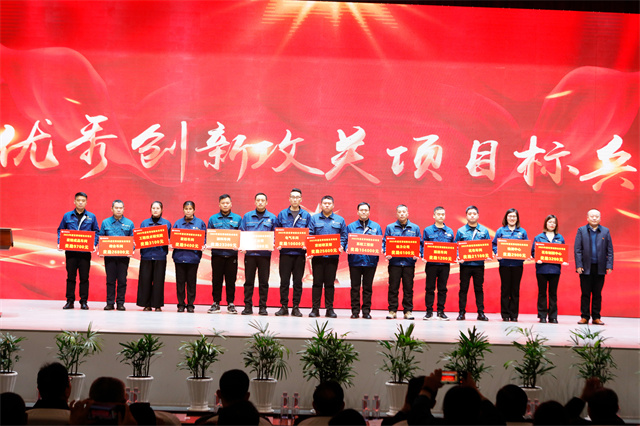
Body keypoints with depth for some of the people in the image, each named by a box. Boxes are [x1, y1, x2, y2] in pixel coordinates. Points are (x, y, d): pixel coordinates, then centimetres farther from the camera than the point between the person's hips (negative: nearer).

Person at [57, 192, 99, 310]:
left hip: (85, 251, 0)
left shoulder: (91, 217, 7)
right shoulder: (67, 216, 7)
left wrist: (94, 244, -5)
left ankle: (84, 301, 7)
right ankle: (70, 301, 9)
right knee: (70, 276, 3)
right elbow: (60, 230, 12)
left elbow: (96, 232, 10)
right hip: (70, 251, 0)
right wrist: (60, 243, -3)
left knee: (84, 277, 1)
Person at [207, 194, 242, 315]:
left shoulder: (237, 219, 9)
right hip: (217, 254, 0)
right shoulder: (213, 219, 10)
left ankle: (230, 304, 9)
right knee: (216, 280, 2)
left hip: (231, 254, 0)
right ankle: (216, 303, 9)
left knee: (231, 280, 1)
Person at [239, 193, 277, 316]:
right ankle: (248, 306, 6)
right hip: (249, 252, 0)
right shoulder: (247, 216, 10)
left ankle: (263, 307, 7)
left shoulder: (272, 218, 9)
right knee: (248, 280, 1)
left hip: (265, 253, 0)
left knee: (264, 281, 1)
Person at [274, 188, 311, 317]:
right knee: (284, 280, 0)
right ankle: (284, 306, 7)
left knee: (298, 281, 3)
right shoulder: (282, 214, 7)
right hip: (285, 252, 0)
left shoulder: (306, 216, 8)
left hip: (300, 252, 0)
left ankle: (296, 307, 9)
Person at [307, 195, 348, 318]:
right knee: (317, 282, -1)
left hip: (333, 256, 1)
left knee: (330, 283, 2)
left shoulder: (340, 220, 11)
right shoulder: (314, 219, 9)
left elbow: (344, 236, 10)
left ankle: (330, 309, 7)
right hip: (317, 255, -1)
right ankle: (315, 308, 2)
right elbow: (310, 235, 4)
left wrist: (341, 246, -9)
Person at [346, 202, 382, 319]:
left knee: (368, 287, 3)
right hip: (355, 260, 0)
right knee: (355, 287, 1)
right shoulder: (351, 226, 10)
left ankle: (366, 311, 7)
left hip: (370, 261, 0)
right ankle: (355, 310, 6)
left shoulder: (376, 227, 12)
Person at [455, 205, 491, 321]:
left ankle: (481, 313, 8)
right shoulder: (461, 231, 5)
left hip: (479, 264, 1)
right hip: (465, 264, -1)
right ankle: (461, 312, 7)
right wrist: (458, 257, -12)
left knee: (479, 289, 4)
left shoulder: (484, 231, 8)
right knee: (463, 289, 2)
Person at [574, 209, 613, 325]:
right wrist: (579, 265, -8)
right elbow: (577, 249, 1)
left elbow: (610, 250, 7)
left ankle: (596, 317, 10)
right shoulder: (581, 230, 5)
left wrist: (609, 266, -2)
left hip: (600, 268, 1)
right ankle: (584, 317, 7)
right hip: (586, 268, -1)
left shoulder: (605, 231, 8)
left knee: (597, 294, 5)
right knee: (585, 294, 2)